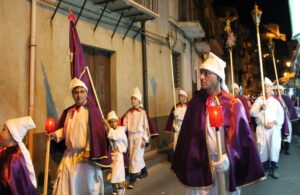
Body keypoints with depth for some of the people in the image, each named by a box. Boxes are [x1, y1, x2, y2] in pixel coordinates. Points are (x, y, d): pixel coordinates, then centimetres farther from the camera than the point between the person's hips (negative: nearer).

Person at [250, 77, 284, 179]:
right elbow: (252, 112, -1)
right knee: (262, 148, -1)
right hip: (261, 128, 0)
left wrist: (274, 122, -10)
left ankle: (274, 168, 12)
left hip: (274, 128, 0)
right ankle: (265, 168, 12)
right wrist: (260, 108, -16)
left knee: (274, 147, -2)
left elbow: (281, 114, 3)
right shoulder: (259, 100, 9)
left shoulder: (276, 100, 8)